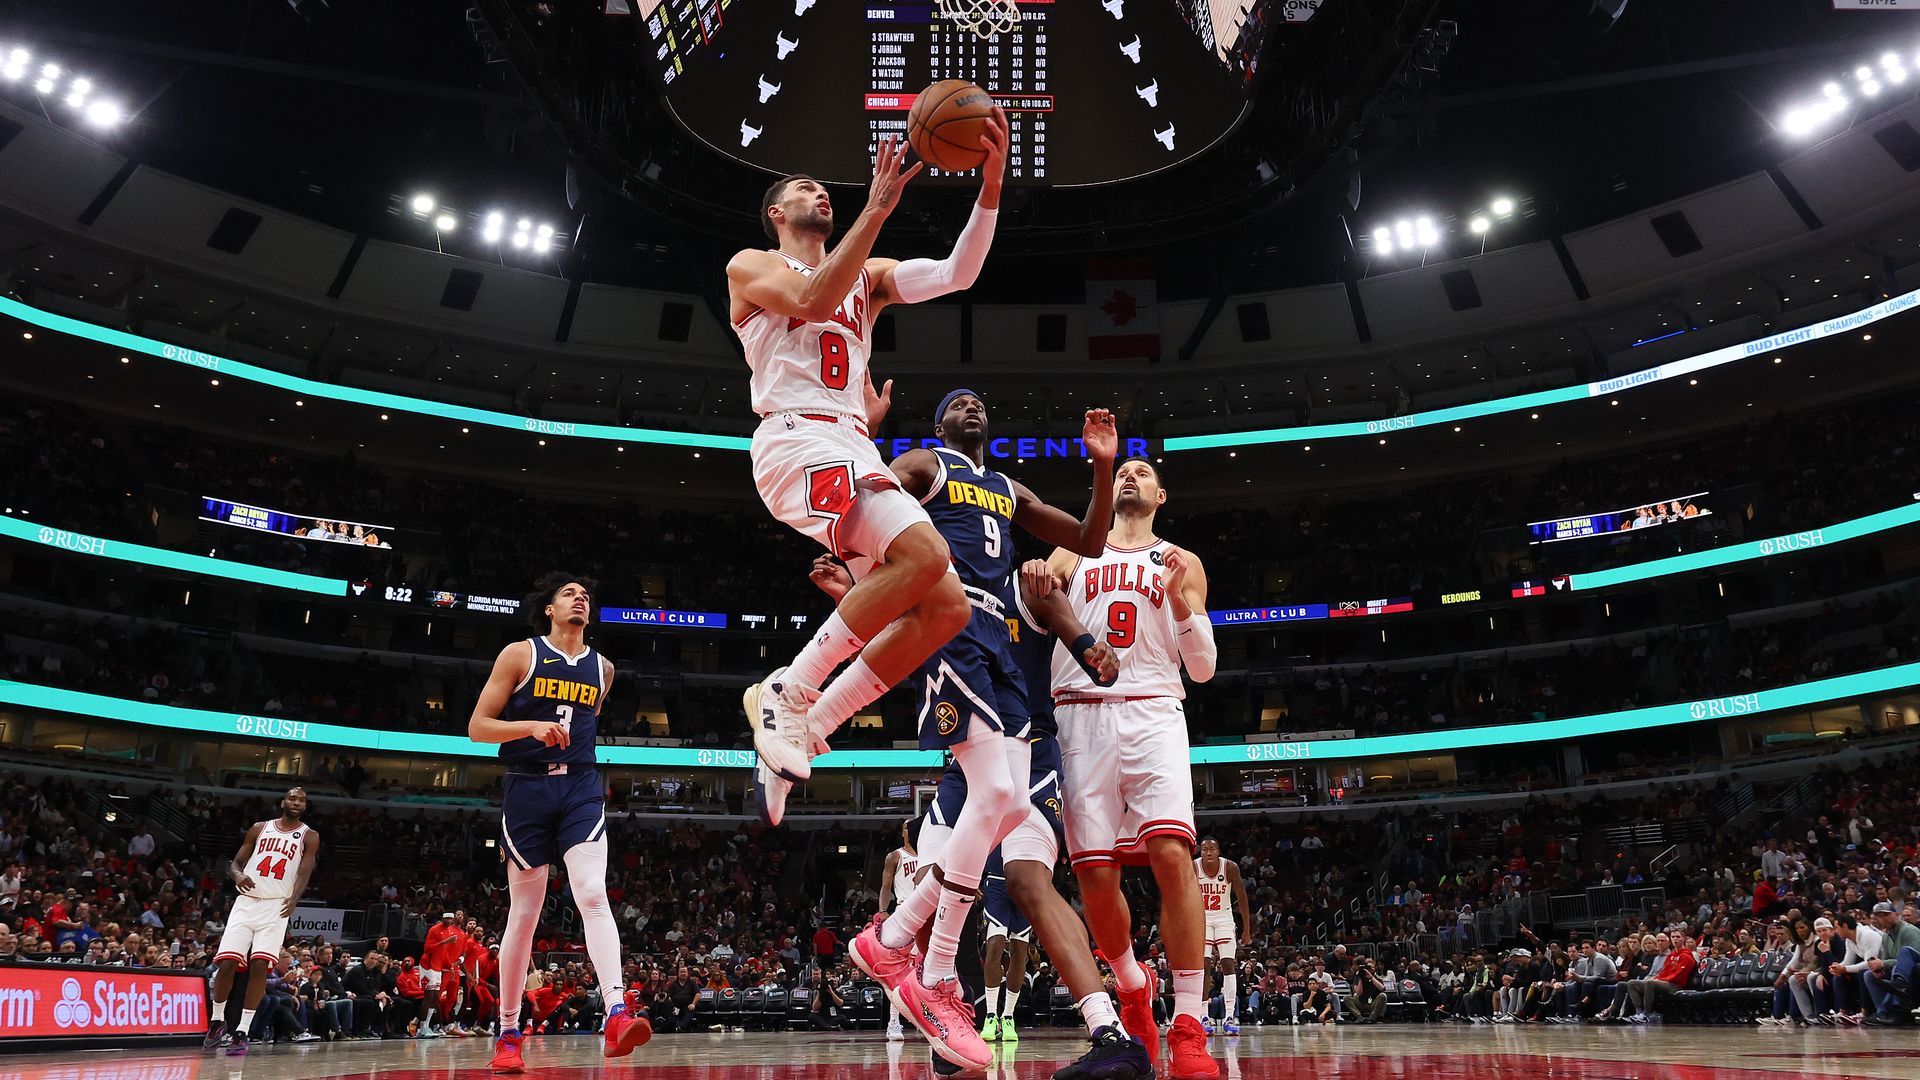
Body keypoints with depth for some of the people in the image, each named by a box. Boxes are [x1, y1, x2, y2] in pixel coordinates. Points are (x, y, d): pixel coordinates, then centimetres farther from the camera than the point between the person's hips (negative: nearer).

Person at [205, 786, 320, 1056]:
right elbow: (235, 862, 12)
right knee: (226, 963, -5)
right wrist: (237, 875, -13)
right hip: (246, 902, 2)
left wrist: (294, 898, -27)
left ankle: (242, 1031, -3)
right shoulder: (259, 828, 11)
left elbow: (304, 872, -7)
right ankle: (217, 1021, 18)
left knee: (259, 966, -11)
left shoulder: (309, 836, 4)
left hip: (276, 907, -2)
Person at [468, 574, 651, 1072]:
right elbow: (477, 727, -3)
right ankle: (508, 1034, 16)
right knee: (524, 913, 3)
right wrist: (532, 726, -20)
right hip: (528, 788, -2)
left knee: (593, 895, -17)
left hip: (581, 788, 2)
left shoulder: (601, 668, 11)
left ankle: (616, 1015, -28)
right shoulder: (519, 655, 0)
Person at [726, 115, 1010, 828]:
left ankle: (803, 731, -2)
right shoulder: (750, 267, 13)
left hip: (852, 449, 7)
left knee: (946, 607, -8)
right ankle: (786, 692, -19)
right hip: (797, 439, -7)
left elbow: (956, 274, 12)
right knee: (925, 554, -30)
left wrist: (990, 188, -1)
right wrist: (878, 207, -13)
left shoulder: (866, 275, 29)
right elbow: (812, 300, -11)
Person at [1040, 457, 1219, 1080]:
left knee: (1172, 853, -21)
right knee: (1095, 874, -3)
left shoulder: (1181, 564, 18)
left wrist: (1182, 604, -6)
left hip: (1152, 716, -1)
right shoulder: (1073, 555, 20)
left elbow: (1203, 669, 12)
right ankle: (1133, 985, 26)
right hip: (1080, 717, 1)